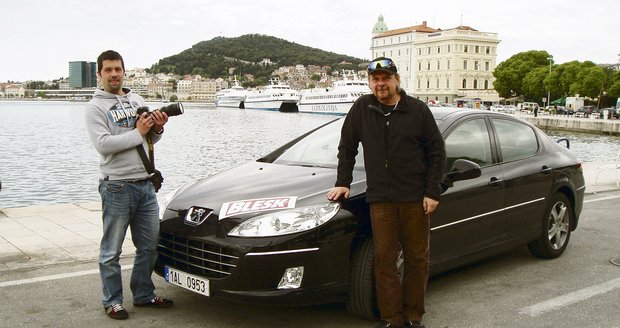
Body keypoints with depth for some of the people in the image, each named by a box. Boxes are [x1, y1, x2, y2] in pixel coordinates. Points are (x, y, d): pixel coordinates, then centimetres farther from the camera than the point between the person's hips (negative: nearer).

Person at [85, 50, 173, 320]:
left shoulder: (137, 100, 14)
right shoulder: (95, 107, -4)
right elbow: (103, 144, -17)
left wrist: (157, 129, -3)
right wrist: (138, 133, -15)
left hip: (145, 184, 6)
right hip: (117, 188, -6)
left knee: (149, 246, 13)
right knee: (111, 250, 4)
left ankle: (144, 295, 27)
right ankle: (112, 301, 17)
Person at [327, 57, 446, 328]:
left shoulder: (418, 110, 0)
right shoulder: (362, 109, 3)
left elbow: (437, 153, 2)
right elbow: (346, 148, 14)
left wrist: (433, 193, -4)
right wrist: (343, 182, 9)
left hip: (415, 198, 0)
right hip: (380, 199, 1)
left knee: (417, 258, 7)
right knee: (384, 259, 2)